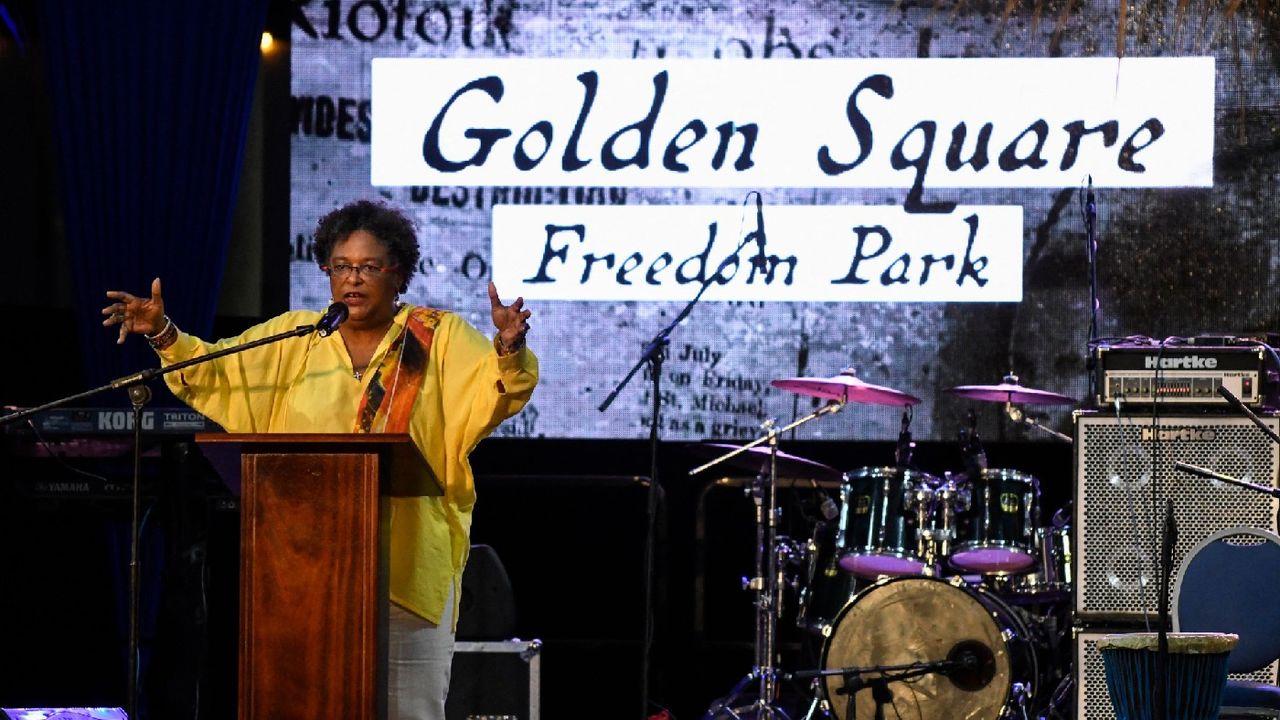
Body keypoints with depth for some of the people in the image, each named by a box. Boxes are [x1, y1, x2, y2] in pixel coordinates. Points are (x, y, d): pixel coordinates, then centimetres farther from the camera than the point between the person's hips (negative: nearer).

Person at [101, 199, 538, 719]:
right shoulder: (294, 339, 12)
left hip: (408, 571, -2)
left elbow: (492, 394, -10)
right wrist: (164, 335, -1)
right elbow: (216, 375, 14)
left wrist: (508, 350, -30)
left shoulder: (440, 339, 3)